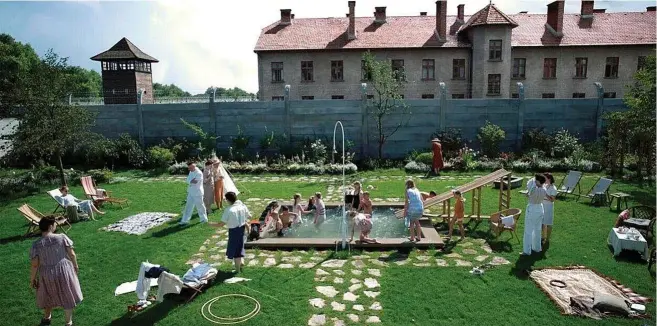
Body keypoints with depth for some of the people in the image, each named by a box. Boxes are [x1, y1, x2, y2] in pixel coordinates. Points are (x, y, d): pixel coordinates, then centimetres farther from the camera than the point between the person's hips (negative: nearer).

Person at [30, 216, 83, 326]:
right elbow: (72, 254, -10)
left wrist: (32, 279, 4)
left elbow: (34, 265, -10)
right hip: (64, 271, -1)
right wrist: (75, 265, 7)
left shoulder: (36, 244, -11)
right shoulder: (62, 237, -14)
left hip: (47, 275, 1)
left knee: (48, 296, 26)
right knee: (67, 297, 15)